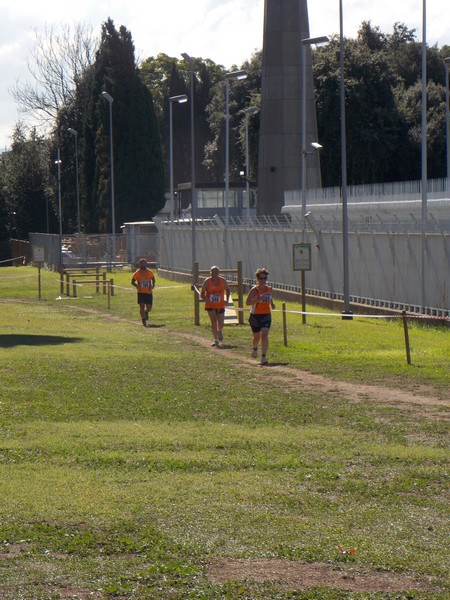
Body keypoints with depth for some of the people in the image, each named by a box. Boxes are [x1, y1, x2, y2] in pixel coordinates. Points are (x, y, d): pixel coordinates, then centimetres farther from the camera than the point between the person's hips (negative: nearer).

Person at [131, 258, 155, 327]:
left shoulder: (150, 272, 0)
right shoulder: (137, 273, -5)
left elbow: (153, 279, 18)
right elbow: (132, 282, 2)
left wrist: (153, 285, -1)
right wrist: (136, 285, -19)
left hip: (149, 292, 2)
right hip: (141, 292, -2)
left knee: (149, 307, 2)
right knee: (142, 306, -11)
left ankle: (146, 313, 38)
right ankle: (143, 320, 1)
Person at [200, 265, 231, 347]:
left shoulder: (223, 281, -2)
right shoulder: (207, 281, -10)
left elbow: (227, 289, 17)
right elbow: (202, 294, -9)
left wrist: (227, 299, 4)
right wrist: (205, 298, -30)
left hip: (220, 305, 2)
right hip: (210, 305, -2)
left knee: (221, 324, 2)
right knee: (213, 321, -14)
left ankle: (219, 331, 39)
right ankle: (216, 340, -4)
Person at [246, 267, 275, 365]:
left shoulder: (269, 289, 4)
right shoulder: (254, 290, -10)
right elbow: (247, 302, -18)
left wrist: (272, 303, 10)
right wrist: (258, 299, -29)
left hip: (266, 315, 2)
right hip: (255, 316, -2)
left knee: (264, 334, -16)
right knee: (257, 336, 13)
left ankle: (263, 357, -20)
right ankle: (255, 349, 48)